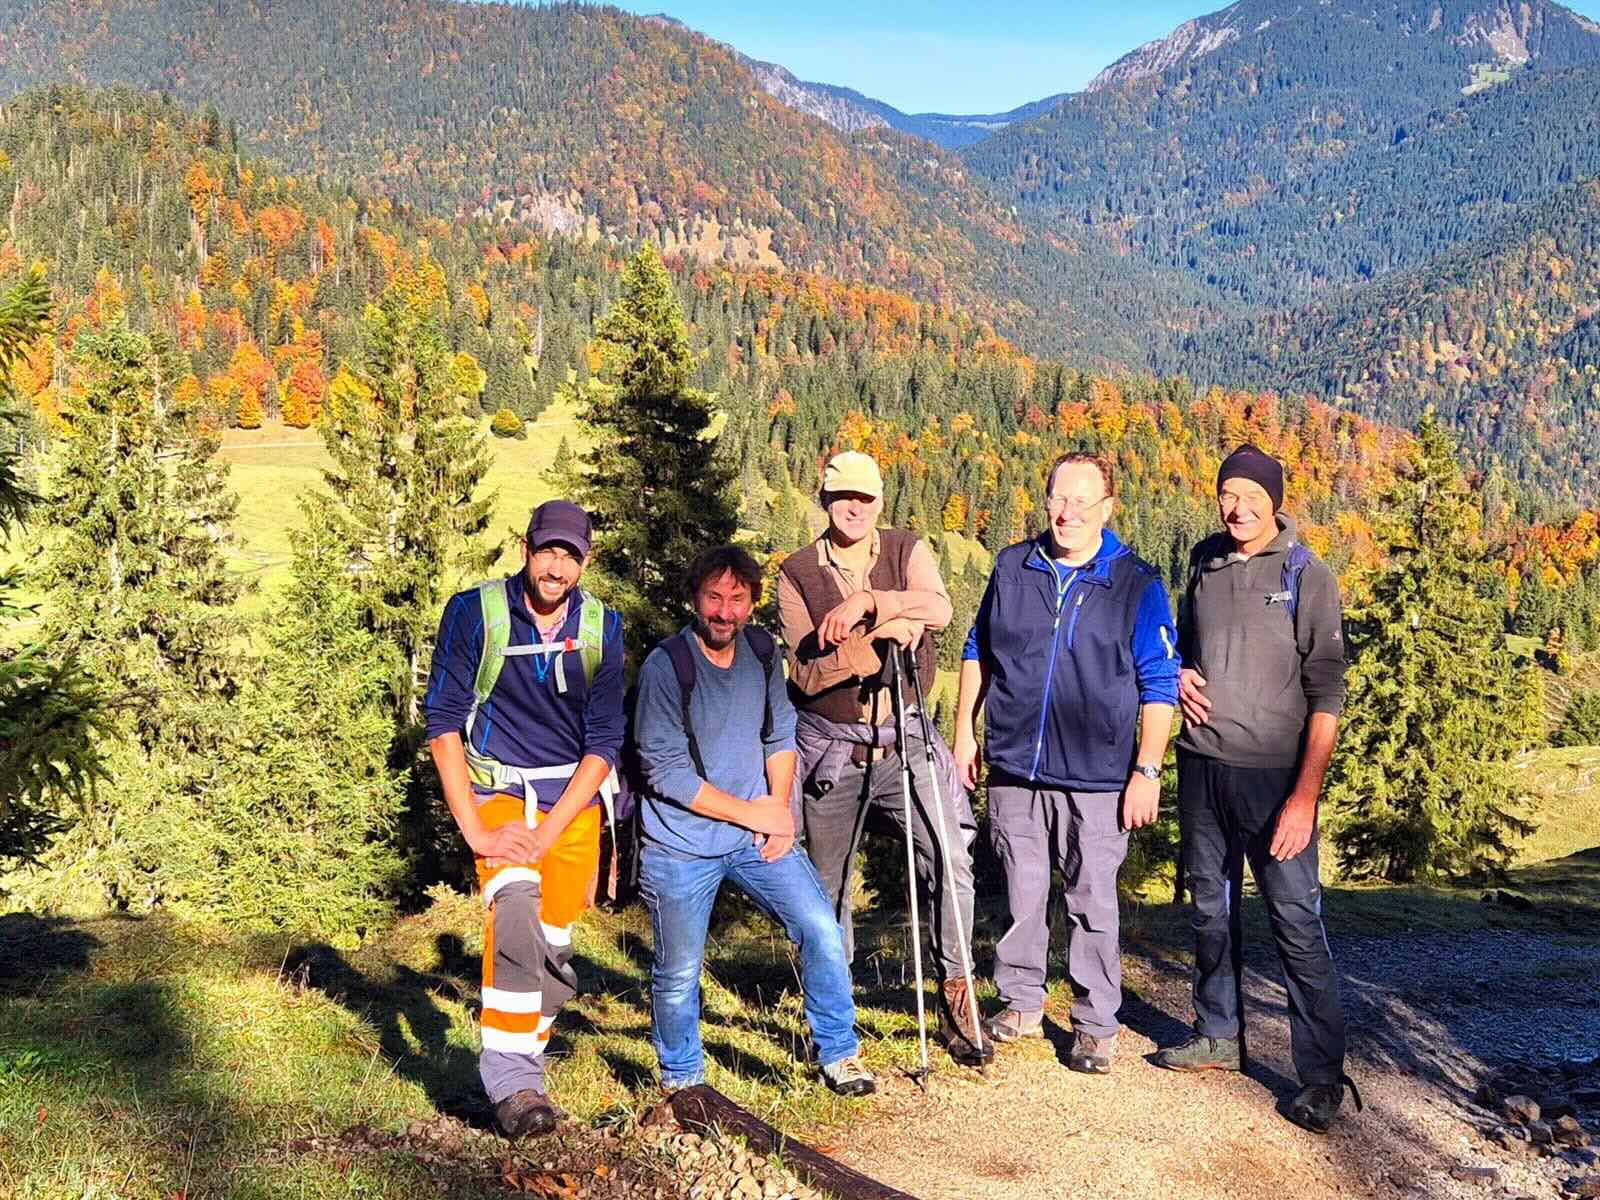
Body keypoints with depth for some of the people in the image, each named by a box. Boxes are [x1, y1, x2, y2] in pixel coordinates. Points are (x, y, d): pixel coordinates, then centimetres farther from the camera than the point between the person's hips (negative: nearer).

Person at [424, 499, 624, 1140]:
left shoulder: (601, 627, -4)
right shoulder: (475, 612, -10)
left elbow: (604, 742, -5)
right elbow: (443, 723, -10)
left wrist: (545, 833, -16)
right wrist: (475, 830, -17)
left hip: (574, 795, 3)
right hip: (498, 786, -3)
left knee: (553, 944, 5)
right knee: (517, 903, -28)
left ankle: (524, 1056, 30)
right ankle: (511, 1081, -25)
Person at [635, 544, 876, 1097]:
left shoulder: (762, 651, 1)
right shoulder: (665, 667, -16)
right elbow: (666, 772, -17)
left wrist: (779, 807, -4)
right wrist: (752, 813, -13)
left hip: (757, 836, 4)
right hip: (681, 847, -4)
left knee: (822, 931, -5)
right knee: (678, 973, 4)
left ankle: (838, 1056, 13)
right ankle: (681, 1082, 28)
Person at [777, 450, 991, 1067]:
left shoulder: (907, 551, 1)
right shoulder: (797, 573, -2)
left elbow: (940, 609, -20)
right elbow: (806, 672, -12)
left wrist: (866, 602, -28)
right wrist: (879, 637, -24)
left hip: (905, 736, 0)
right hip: (831, 745, 0)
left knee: (951, 857, -13)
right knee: (829, 882, 9)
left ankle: (955, 998, 3)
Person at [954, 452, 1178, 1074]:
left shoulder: (1137, 584, -3)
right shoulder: (1012, 567, 5)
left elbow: (1159, 685, -2)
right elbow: (978, 651, 16)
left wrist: (1147, 770, -7)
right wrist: (965, 730, 12)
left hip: (1096, 776, -3)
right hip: (1014, 766, 3)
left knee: (1093, 903, 5)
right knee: (1021, 895, 12)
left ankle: (1096, 1024, 18)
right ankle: (1021, 1002, 28)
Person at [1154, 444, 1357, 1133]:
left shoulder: (1306, 576, -7)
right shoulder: (1204, 563, 8)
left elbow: (1326, 691, -10)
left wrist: (1306, 792, -17)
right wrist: (1179, 674, 1)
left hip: (1273, 772, -5)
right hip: (1201, 765, 5)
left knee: (1296, 921, -6)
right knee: (1211, 907, 15)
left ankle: (1322, 1076, 2)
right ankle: (1219, 1036, 29)